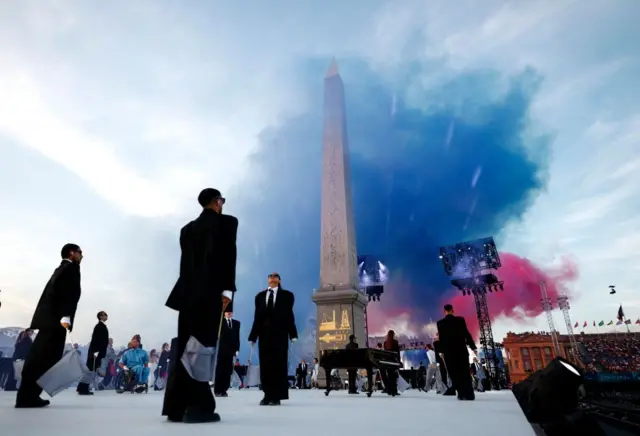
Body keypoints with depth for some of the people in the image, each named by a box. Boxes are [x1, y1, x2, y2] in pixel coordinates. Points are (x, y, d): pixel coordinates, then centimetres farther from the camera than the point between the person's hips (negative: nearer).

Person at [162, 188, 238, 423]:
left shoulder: (188, 228, 19)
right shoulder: (227, 222, 1)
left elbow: (186, 262, 15)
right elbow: (228, 256, -10)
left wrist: (189, 289, 15)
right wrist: (227, 289, -12)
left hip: (189, 292, 6)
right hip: (210, 292, -6)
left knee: (185, 348, 7)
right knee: (203, 347, -6)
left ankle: (177, 407, 11)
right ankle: (197, 407, -4)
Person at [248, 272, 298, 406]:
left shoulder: (287, 295, 7)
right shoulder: (260, 296, 14)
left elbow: (289, 316, 0)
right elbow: (257, 317, 8)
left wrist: (292, 334, -8)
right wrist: (253, 336, 2)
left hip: (280, 334, -3)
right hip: (264, 334, 3)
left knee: (279, 364, -2)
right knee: (265, 364, 4)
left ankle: (276, 396, 5)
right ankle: (267, 395, 13)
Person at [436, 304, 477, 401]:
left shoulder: (440, 323, -3)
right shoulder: (460, 319, -2)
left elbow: (441, 338, -3)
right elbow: (467, 334, -3)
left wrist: (441, 351, 5)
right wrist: (473, 347, 4)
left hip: (448, 351, -1)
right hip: (462, 350, 1)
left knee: (455, 373, 5)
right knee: (465, 372, 9)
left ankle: (461, 394, 1)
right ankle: (469, 394, 6)